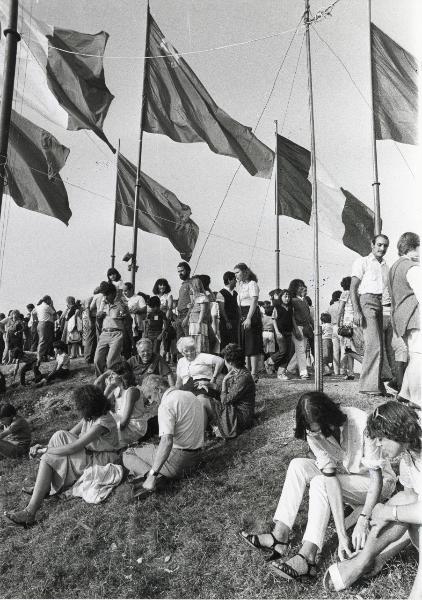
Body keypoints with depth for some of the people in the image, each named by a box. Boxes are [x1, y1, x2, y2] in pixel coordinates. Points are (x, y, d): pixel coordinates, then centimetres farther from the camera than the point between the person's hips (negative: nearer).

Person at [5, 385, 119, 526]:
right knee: (59, 437, -8)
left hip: (101, 460, -8)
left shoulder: (102, 423, -28)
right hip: (89, 453, 8)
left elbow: (73, 448, -28)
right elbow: (71, 434, 4)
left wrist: (45, 450, -17)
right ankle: (44, 487, 2)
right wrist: (45, 446, -7)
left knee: (49, 458, -14)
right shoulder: (90, 416, -1)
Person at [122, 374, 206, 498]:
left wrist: (153, 475, -31)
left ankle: (151, 476, -19)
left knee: (127, 454, 4)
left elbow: (167, 441, -31)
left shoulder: (166, 405, -19)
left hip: (178, 460, -9)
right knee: (148, 447, 29)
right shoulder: (190, 395, 8)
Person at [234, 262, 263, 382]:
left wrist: (249, 318, -25)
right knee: (245, 346, 11)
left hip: (252, 315, -9)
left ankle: (254, 374, -6)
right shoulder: (241, 285, 18)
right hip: (242, 316, 9)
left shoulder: (252, 284, -8)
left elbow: (254, 302, -19)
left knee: (252, 346, -8)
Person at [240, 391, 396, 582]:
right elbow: (330, 476, -26)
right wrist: (341, 534, -32)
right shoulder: (313, 433, -19)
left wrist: (363, 519, -37)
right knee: (298, 466, -17)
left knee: (320, 483, -29)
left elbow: (377, 476, -28)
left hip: (379, 482, -5)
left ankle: (307, 557, -29)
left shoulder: (361, 423, -32)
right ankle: (280, 536, -17)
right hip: (344, 475, 5)